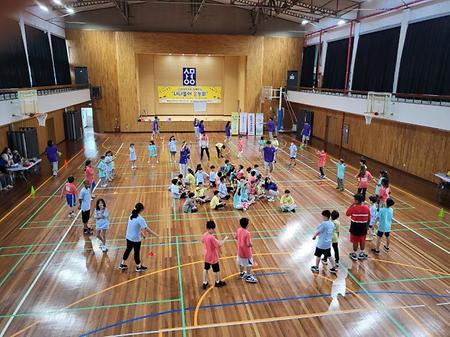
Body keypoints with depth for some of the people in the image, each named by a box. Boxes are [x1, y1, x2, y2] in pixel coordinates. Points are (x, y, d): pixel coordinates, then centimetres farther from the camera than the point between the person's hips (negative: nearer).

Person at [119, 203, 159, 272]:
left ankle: (123, 264, 37)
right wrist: (155, 235, -18)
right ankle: (139, 266, 31)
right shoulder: (140, 219, -25)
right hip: (136, 239, -7)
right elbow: (147, 229, -25)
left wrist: (141, 233, 18)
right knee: (137, 252, 11)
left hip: (129, 237, 7)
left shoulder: (131, 216, -1)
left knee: (128, 250, 24)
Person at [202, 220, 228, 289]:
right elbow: (220, 244, -30)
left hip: (207, 256, 7)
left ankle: (205, 283, 30)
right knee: (216, 270, 16)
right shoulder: (212, 237, -34)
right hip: (213, 257, -7)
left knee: (205, 269, 20)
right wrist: (225, 238, -15)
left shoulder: (204, 235, -10)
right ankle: (218, 282, 36)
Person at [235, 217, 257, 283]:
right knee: (249, 264, 12)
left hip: (240, 250, 7)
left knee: (241, 263, 25)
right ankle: (248, 276, 24)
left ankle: (242, 273, 45)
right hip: (246, 252, -7)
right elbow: (249, 244, -30)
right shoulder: (247, 233, -31)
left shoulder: (238, 230, -9)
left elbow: (236, 237, 8)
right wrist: (251, 244, -10)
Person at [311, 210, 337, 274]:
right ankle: (334, 268, 21)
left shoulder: (323, 224, -22)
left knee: (318, 255, 12)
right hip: (328, 244, 6)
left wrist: (314, 236, 6)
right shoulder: (332, 224, 1)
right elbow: (332, 233, 10)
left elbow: (318, 232, -13)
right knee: (329, 256, 18)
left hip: (321, 244, -6)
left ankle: (316, 267, 26)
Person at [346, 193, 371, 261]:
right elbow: (368, 219, 0)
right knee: (362, 241, 17)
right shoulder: (366, 208, -9)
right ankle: (361, 254, 31)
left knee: (355, 241, 10)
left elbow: (347, 214, -4)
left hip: (355, 227, -3)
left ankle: (355, 254, 22)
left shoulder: (354, 208, -21)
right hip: (363, 227, 3)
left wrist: (352, 205, -5)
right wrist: (366, 226, 14)